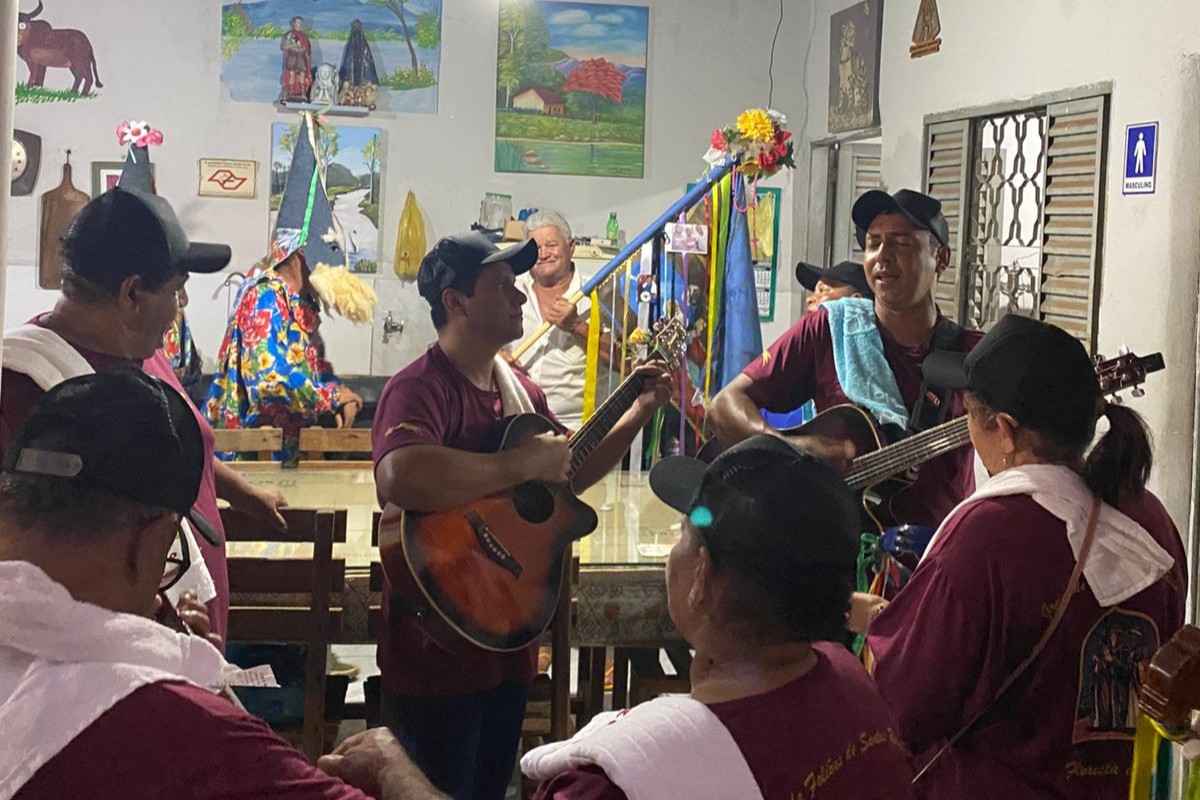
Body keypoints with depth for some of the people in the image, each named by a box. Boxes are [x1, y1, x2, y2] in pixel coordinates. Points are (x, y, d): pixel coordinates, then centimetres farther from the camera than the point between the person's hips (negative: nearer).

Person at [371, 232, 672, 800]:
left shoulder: (520, 389, 9)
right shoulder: (421, 388, -20)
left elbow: (570, 476, 22)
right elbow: (399, 477, -41)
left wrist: (640, 412, 12)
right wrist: (522, 464, -30)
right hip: (439, 649, -9)